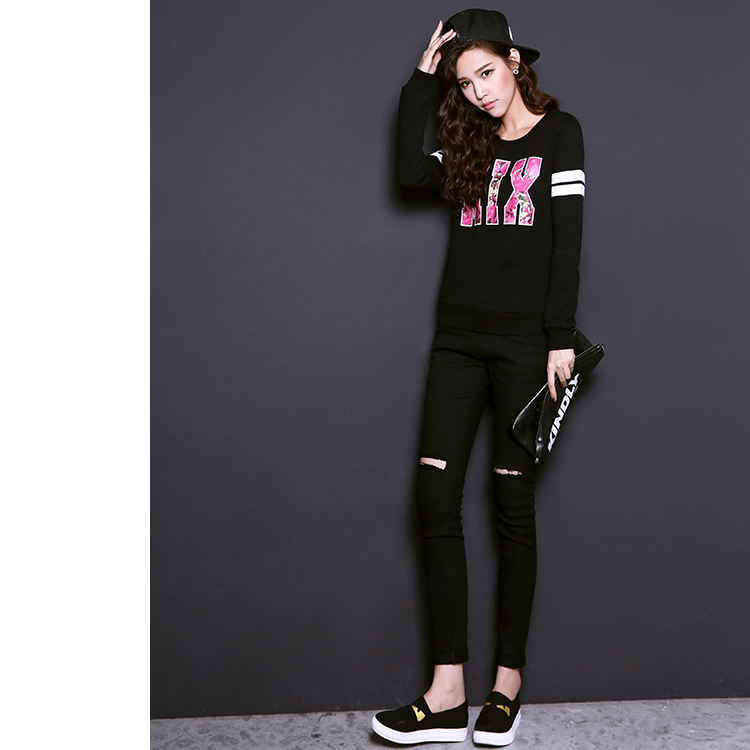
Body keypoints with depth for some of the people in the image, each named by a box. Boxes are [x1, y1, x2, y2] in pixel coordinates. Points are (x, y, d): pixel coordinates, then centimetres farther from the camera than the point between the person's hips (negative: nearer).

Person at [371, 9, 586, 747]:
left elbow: (567, 240, -5)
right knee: (435, 499, -5)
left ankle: (508, 682, 9)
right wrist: (421, 81, 4)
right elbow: (411, 172, 1)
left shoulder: (559, 132, 4)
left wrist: (561, 338, -12)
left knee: (511, 503, -2)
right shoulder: (469, 144, 19)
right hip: (459, 335, 5)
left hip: (523, 339, -5)